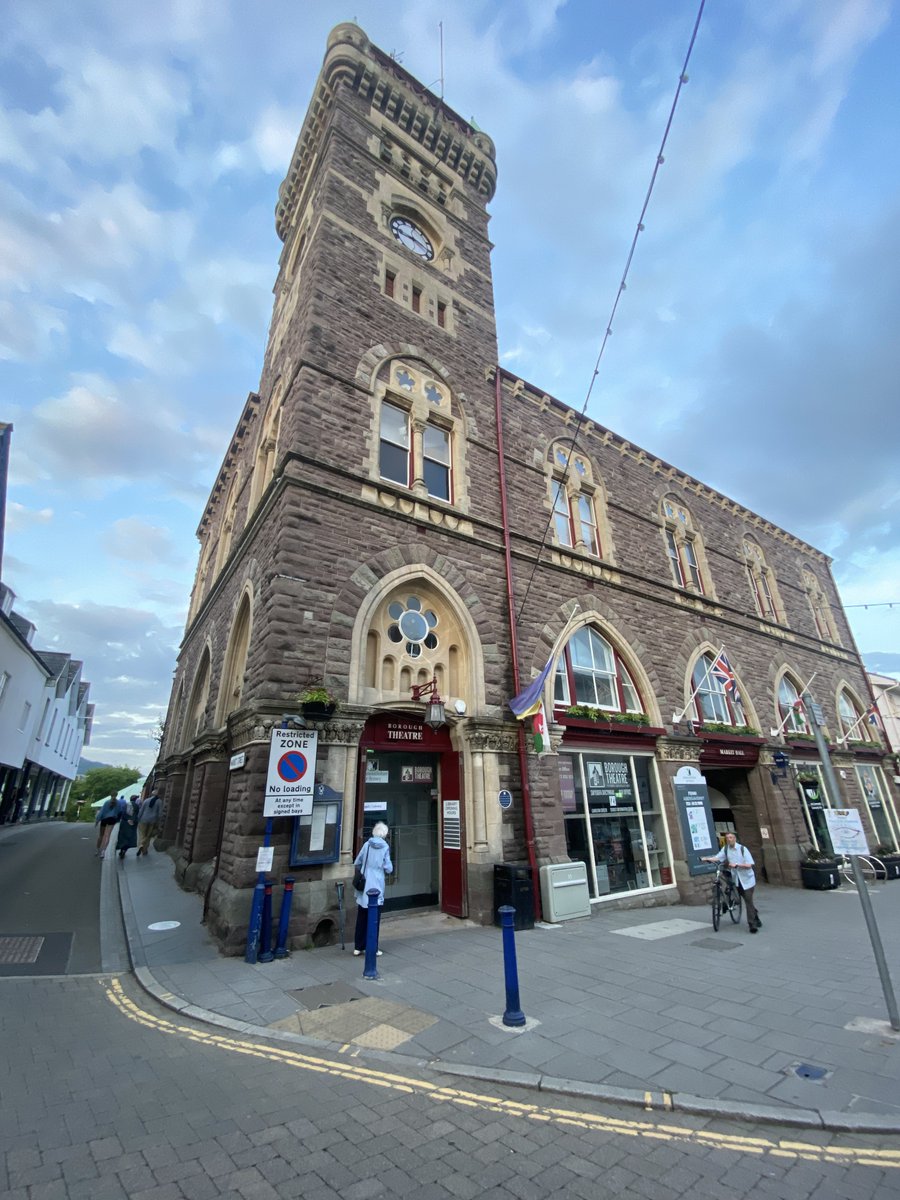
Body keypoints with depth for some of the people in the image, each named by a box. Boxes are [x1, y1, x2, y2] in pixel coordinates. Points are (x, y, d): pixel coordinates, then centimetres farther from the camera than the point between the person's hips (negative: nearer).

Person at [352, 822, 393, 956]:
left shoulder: (366, 844, -3)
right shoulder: (385, 847, -10)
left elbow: (356, 863, 5)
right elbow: (388, 869, -9)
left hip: (363, 889, 3)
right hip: (377, 887, -3)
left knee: (361, 918, 15)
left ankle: (358, 947, 23)